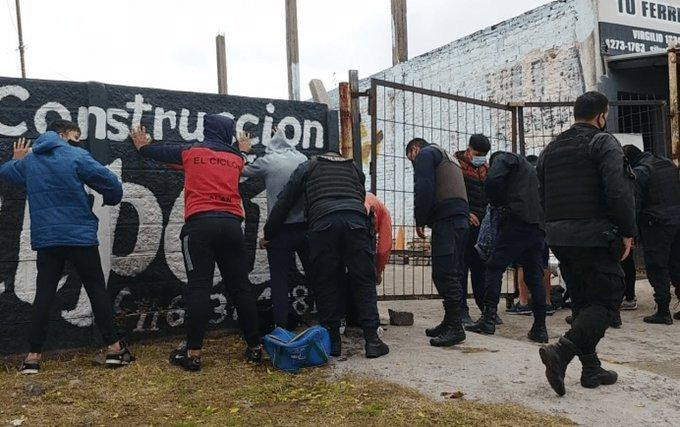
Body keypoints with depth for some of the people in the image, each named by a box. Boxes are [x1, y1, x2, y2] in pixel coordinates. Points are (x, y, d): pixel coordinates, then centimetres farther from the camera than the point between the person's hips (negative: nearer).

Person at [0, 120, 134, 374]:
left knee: (44, 294, 9)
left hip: (45, 239, 4)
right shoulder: (76, 156, -5)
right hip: (80, 236, -4)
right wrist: (112, 199, 9)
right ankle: (114, 348, 6)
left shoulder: (28, 161, 12)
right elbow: (110, 182, -13)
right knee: (97, 290, 4)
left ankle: (34, 355, 8)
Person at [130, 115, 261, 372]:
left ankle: (193, 353, -6)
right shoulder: (236, 158, 17)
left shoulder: (191, 151, 11)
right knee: (240, 285, 6)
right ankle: (254, 347, 9)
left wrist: (142, 145, 49)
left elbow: (157, 152, 27)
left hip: (200, 223, -2)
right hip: (231, 224, 3)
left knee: (198, 286, -5)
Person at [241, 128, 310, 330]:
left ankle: (282, 326, 3)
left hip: (280, 230, -3)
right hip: (306, 227, 3)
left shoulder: (267, 161, -3)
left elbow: (243, 171, 11)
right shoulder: (303, 159, 5)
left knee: (280, 280, 3)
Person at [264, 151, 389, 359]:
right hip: (356, 222, 2)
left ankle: (333, 340, 8)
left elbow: (284, 202, 22)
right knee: (364, 282, 5)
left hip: (322, 223, -1)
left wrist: (268, 234, 29)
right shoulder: (354, 168, 34)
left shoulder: (308, 167, 27)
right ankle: (372, 340, 1)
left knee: (326, 284, 7)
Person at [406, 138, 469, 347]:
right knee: (453, 274, 11)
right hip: (462, 220, 10)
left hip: (446, 220, -10)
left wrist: (419, 221, -5)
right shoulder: (449, 159, 33)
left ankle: (455, 327, -12)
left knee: (444, 274, -11)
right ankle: (450, 323, 15)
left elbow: (423, 189, -10)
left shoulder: (425, 154, 5)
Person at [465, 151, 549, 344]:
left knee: (495, 266, -4)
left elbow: (493, 180, -12)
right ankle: (540, 328, 8)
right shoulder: (531, 168, 34)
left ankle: (488, 319, -9)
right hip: (539, 228, 8)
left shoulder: (504, 157, 8)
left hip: (517, 221, -8)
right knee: (535, 276, 8)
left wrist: (497, 203, 5)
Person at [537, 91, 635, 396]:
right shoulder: (603, 142, -4)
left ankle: (591, 369, 18)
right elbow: (619, 191, -16)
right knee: (608, 300, 0)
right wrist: (627, 231, -8)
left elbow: (540, 196, 16)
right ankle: (561, 351, -17)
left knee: (582, 302, 16)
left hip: (558, 237, 7)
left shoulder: (551, 149, 17)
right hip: (594, 236, -7)